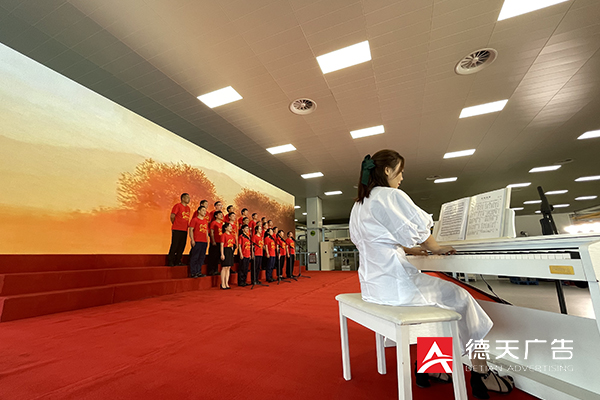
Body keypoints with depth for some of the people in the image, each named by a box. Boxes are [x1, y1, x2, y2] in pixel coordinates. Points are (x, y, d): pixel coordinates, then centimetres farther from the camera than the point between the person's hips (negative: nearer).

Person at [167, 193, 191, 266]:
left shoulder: (188, 208, 16)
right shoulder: (177, 206, -5)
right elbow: (172, 216, -8)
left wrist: (187, 226, 14)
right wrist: (175, 224, 3)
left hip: (184, 230, 7)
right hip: (177, 230, -7)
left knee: (181, 246, 8)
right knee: (174, 245, -3)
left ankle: (178, 261, 17)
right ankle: (170, 261, 8)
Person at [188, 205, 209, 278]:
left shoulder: (206, 221, 17)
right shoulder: (194, 219, -1)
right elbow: (191, 230, -5)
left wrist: (207, 241, 17)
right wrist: (192, 240, -12)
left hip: (204, 242, 7)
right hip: (197, 242, -6)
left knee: (201, 258, 8)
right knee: (194, 257, -3)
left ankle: (198, 272, 16)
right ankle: (193, 273, 5)